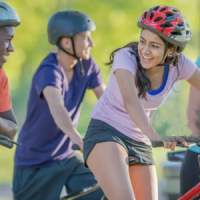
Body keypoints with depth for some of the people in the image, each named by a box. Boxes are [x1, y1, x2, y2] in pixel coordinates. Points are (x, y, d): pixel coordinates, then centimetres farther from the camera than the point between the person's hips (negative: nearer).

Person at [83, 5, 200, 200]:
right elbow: (130, 100, -37)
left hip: (139, 143, 6)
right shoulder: (127, 57, -21)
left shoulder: (178, 64, -6)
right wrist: (153, 135, -54)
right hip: (105, 133, -6)